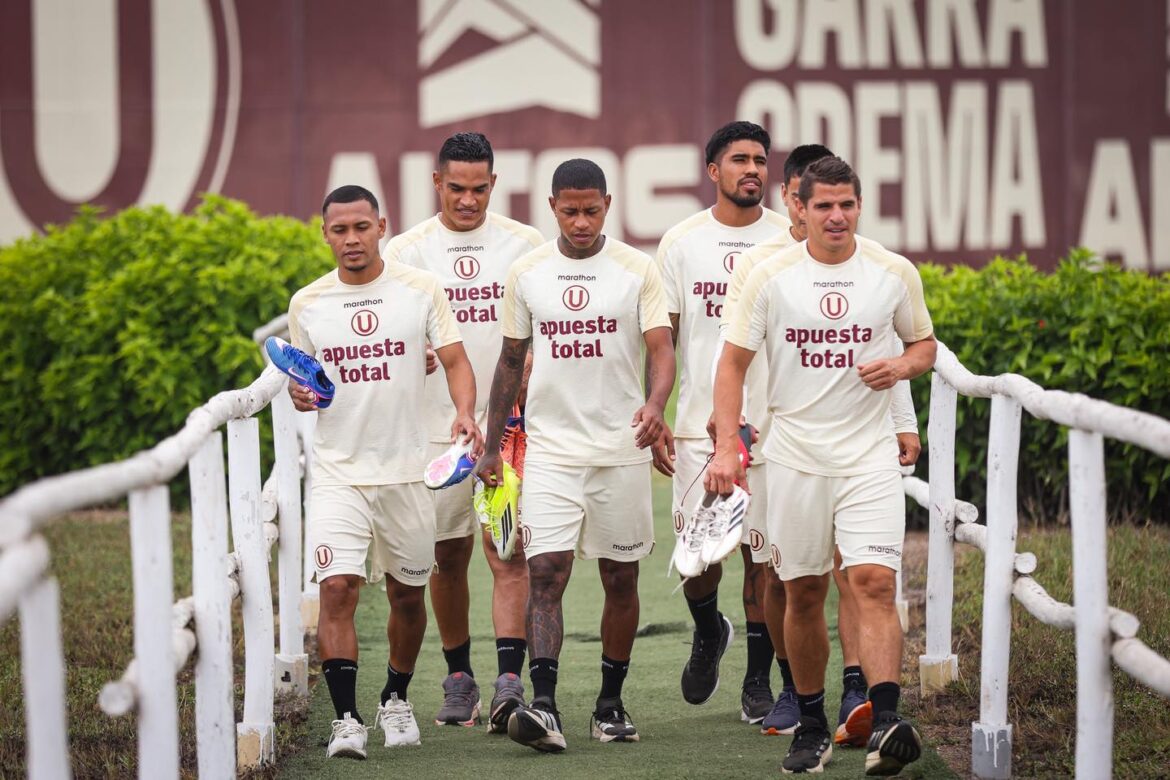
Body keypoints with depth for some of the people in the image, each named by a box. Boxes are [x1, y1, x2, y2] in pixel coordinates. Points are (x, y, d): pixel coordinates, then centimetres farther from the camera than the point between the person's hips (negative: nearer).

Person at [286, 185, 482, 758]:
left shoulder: (420, 289, 0)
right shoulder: (307, 304, 4)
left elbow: (455, 361, 1)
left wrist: (464, 411, -18)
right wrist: (299, 393, -8)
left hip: (406, 469, 0)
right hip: (337, 471, 0)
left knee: (407, 594, 11)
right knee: (336, 588, -15)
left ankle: (395, 699, 33)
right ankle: (345, 718, -13)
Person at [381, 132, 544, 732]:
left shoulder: (523, 245, 4)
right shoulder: (405, 251, 4)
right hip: (436, 428, 1)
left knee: (509, 554, -11)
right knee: (448, 557, 8)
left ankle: (510, 681, -17)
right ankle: (458, 678, 22)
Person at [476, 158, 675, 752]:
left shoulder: (638, 269, 0)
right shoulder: (526, 273, 5)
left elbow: (661, 349, -7)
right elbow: (511, 362, 13)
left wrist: (655, 403, -28)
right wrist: (490, 445, 12)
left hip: (622, 450, 0)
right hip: (550, 451, 0)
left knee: (620, 579, 8)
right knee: (545, 574, -13)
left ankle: (610, 704, 20)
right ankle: (543, 707, -21)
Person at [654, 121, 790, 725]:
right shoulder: (681, 242, 4)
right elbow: (661, 338, 7)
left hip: (773, 425, 0)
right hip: (700, 423, 0)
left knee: (764, 553, 2)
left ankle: (759, 680, 14)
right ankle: (708, 631, 28)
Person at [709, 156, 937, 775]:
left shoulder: (894, 273, 1)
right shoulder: (771, 276, -2)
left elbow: (924, 345, 16)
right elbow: (733, 362, 2)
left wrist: (901, 366, -8)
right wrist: (725, 445, -9)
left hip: (870, 455, -1)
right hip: (795, 457, 1)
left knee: (874, 583, -15)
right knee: (803, 594, 6)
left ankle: (885, 724, -24)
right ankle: (811, 728, 20)